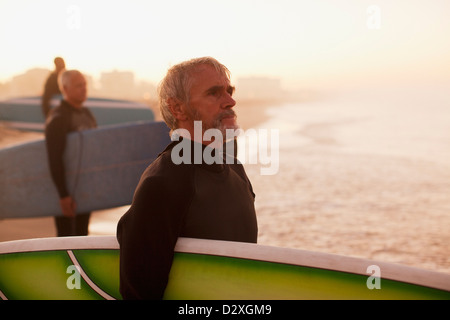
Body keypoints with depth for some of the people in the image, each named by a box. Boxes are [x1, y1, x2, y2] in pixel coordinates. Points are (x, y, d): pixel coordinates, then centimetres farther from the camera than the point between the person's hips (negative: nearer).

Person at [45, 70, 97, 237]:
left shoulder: (86, 113, 10)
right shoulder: (58, 118, -16)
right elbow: (54, 159, -22)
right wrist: (63, 194, -26)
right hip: (66, 187, -8)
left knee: (82, 233, 15)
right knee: (66, 235, -2)